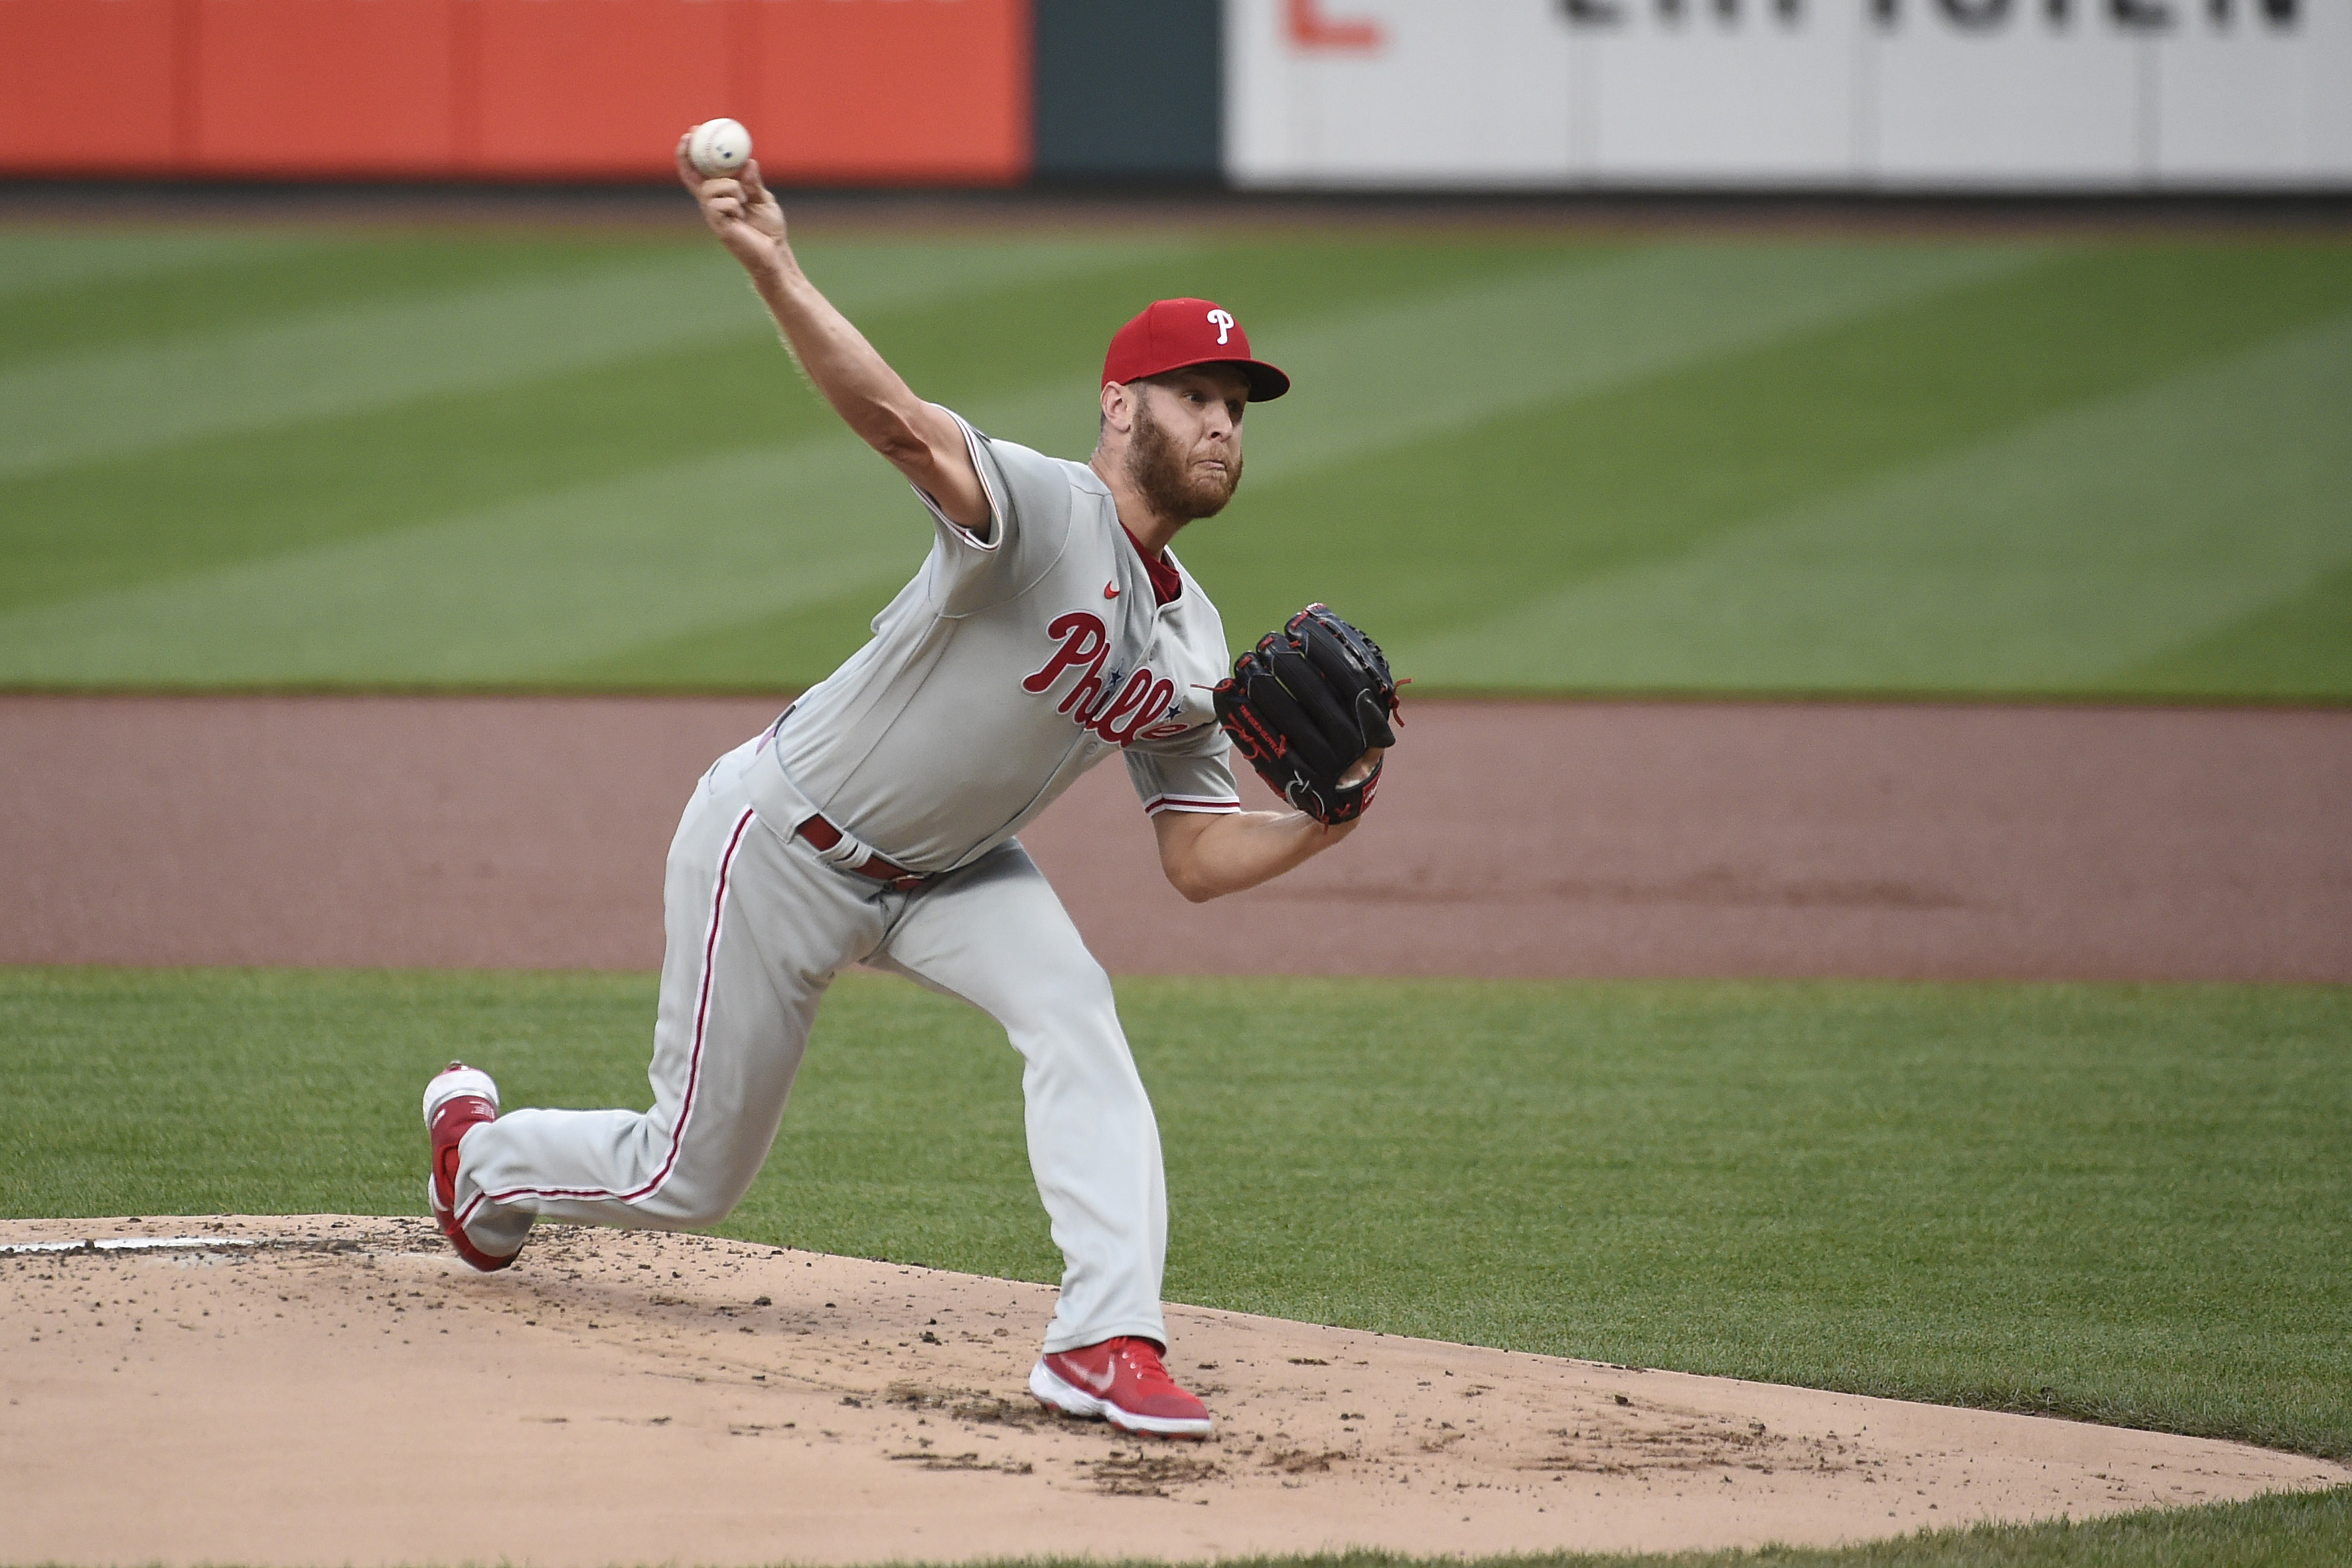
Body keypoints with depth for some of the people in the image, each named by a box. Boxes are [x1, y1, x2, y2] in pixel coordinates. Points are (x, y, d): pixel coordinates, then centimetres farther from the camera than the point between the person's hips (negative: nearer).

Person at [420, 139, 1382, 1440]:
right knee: (688, 1179, 5)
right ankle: (481, 1148, 38)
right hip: (782, 846, -7)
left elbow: (1200, 858, 3)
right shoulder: (1042, 510, -27)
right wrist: (770, 269, -64)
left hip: (942, 870, 7)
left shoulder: (1191, 642, -1)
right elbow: (902, 425, -46)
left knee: (1073, 1007, -23)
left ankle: (1105, 1340, -26)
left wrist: (1328, 824, -17)